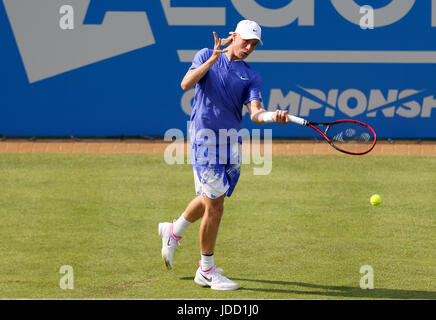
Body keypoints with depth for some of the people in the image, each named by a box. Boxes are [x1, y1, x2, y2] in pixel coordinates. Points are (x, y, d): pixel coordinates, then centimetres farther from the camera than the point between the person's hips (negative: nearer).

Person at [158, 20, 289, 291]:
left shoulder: (251, 76, 8)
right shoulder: (206, 56, 2)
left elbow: (255, 113, -7)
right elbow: (186, 84, -14)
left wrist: (273, 116, -28)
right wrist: (213, 59, -19)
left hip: (232, 143, 5)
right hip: (205, 138, -5)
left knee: (210, 199, 18)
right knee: (215, 205, -9)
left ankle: (174, 232, 47)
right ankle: (207, 271, 2)